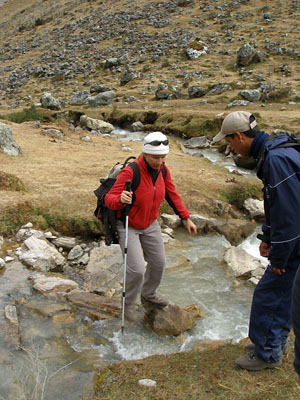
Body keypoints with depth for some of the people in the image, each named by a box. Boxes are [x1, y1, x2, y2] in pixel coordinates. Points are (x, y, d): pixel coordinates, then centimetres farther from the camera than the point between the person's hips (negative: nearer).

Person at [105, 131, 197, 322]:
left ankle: (148, 294, 43)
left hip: (150, 224, 6)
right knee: (137, 269, -12)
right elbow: (110, 199, -33)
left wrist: (186, 218, 3)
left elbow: (172, 195, 3)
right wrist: (121, 199, -56)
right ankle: (129, 303, 18)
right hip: (128, 225, -6)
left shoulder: (163, 170, -11)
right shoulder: (130, 172, -31)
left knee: (158, 262, 14)